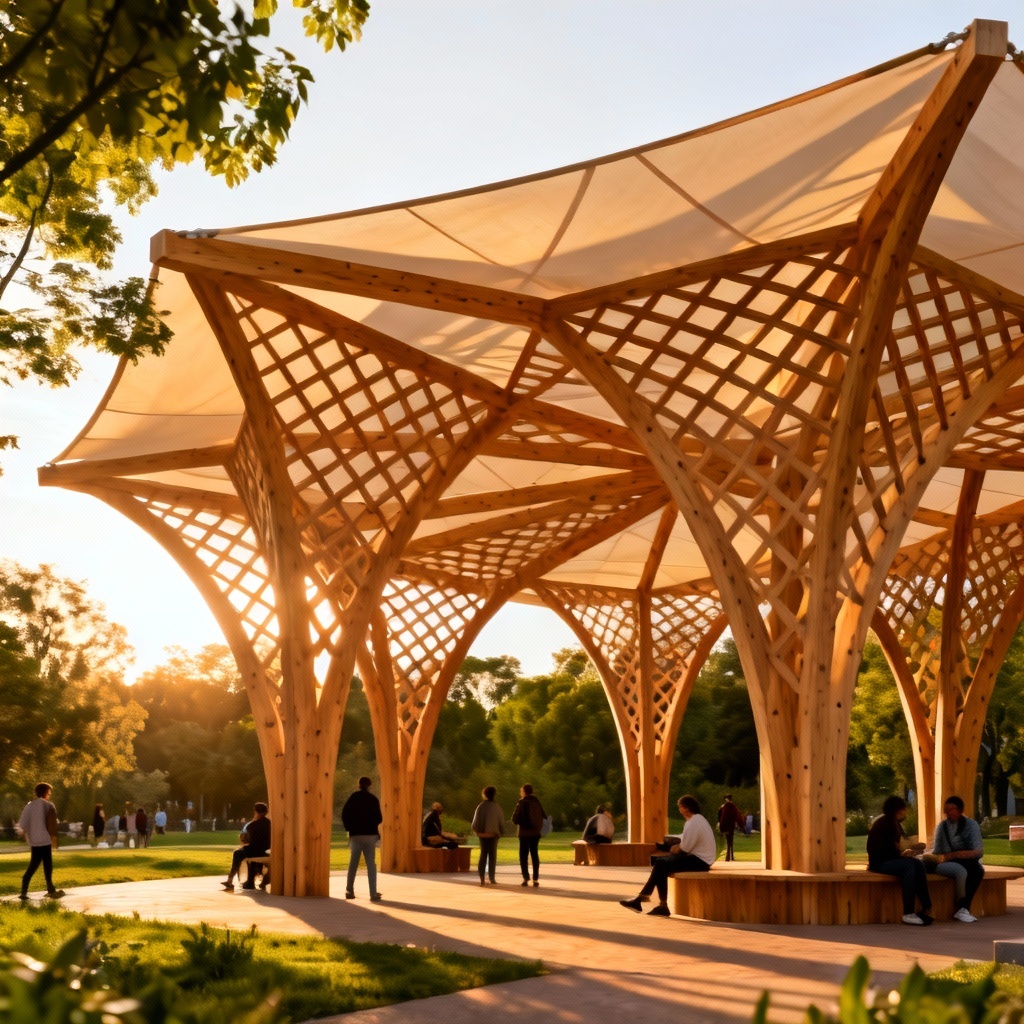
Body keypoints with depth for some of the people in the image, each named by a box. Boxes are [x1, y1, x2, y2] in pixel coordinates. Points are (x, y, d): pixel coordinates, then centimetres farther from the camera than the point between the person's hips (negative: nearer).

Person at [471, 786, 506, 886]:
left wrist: (477, 831, 11)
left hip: (482, 834, 3)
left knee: (483, 855, 11)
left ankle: (482, 879, 5)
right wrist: (500, 832, 7)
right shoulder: (497, 807, -10)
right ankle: (492, 878, 3)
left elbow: (476, 821, -2)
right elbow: (501, 821, -6)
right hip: (493, 834, -3)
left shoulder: (480, 806, -3)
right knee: (492, 855, 6)